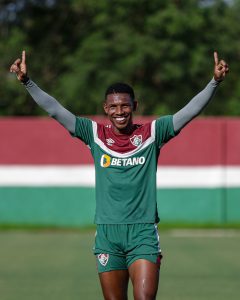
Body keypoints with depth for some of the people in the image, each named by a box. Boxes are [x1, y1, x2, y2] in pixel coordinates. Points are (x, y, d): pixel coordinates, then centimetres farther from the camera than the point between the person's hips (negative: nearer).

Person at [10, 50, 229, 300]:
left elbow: (191, 110, -3)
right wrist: (27, 82, -7)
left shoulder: (152, 133, 3)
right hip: (107, 232, 2)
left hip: (143, 232, -2)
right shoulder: (95, 134, 5)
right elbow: (55, 110, 2)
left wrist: (215, 82, -15)